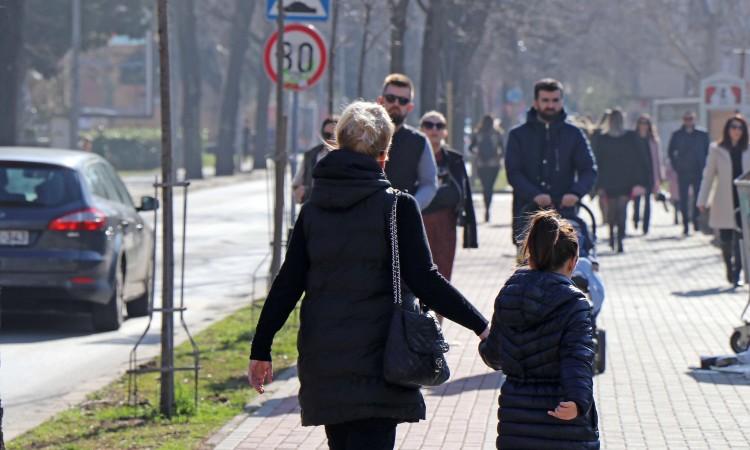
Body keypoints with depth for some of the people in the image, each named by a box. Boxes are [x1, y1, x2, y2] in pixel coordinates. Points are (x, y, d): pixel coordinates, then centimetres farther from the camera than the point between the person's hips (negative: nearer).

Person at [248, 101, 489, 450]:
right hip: (376, 363, -5)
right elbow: (425, 282, -12)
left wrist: (261, 349, 10)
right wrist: (481, 327, -7)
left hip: (323, 362, 5)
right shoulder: (397, 206, -7)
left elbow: (287, 284, 4)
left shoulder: (313, 209, 6)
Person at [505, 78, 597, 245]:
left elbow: (589, 170, 4)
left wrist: (576, 192, -17)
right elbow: (513, 173, 0)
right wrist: (534, 194, -19)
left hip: (564, 210, 0)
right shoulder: (519, 135, 10)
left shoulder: (574, 134, 12)